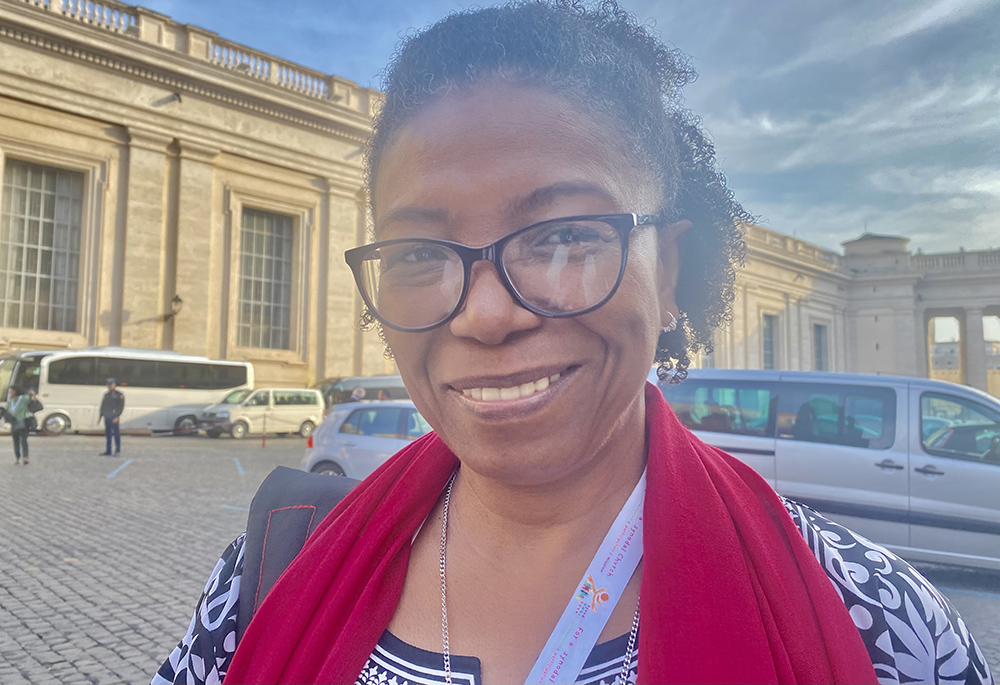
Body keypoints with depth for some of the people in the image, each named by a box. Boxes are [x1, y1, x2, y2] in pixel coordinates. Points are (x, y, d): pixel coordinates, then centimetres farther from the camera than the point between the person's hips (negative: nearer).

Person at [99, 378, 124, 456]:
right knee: (108, 434, 7)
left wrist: (117, 417, -18)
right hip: (107, 417, 6)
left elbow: (121, 406, -10)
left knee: (116, 434, -6)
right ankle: (108, 451, 11)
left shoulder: (119, 394, -3)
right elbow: (102, 406, 19)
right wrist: (100, 416, 13)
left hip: (114, 417, -6)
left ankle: (117, 451, -2)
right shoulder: (106, 395, 16)